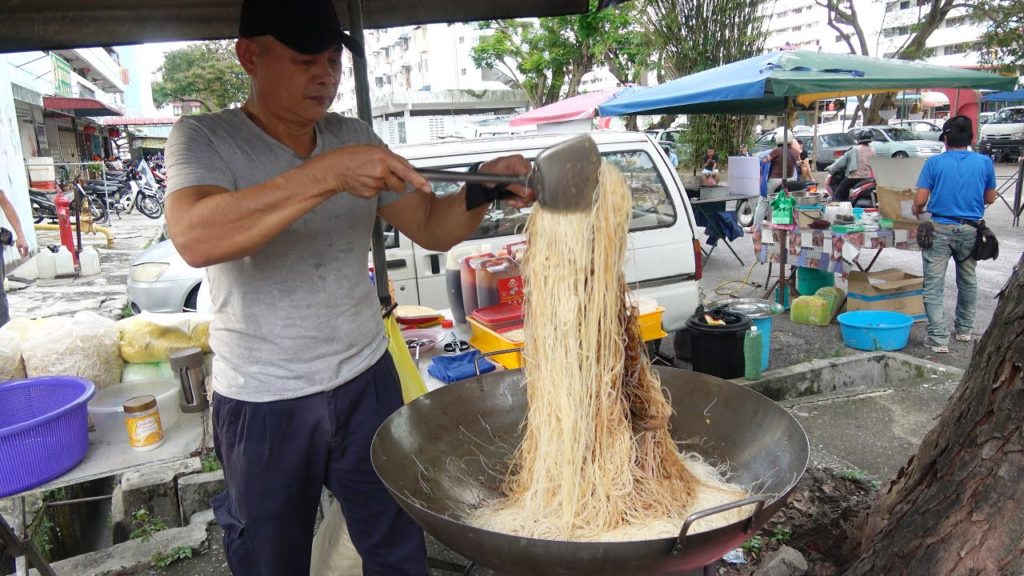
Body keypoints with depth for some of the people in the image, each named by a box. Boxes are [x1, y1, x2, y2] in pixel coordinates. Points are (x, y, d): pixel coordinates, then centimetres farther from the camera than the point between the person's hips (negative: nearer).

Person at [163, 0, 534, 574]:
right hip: (265, 403, -3)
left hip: (367, 380, 4)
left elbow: (431, 229, 4)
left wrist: (481, 189, -15)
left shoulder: (355, 138, 3)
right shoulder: (205, 138, -10)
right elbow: (195, 239, -30)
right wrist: (327, 174, -36)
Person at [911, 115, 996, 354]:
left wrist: (916, 210, 14)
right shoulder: (985, 163, 1)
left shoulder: (934, 162, -5)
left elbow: (920, 200, -8)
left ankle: (939, 339, -6)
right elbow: (990, 198, 10)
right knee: (968, 281, 22)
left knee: (933, 286, 0)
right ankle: (964, 329, 35)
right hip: (970, 230, 3)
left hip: (940, 229, -3)